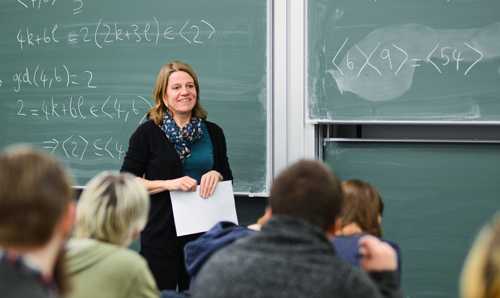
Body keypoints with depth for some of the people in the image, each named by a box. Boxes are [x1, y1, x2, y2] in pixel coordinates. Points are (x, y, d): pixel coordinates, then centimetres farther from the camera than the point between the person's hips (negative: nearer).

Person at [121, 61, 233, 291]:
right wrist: (168, 184, -14)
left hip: (203, 236, 3)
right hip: (161, 236, -3)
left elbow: (228, 177, 20)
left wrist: (216, 176, -4)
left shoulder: (212, 133, 11)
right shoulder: (148, 133, 0)